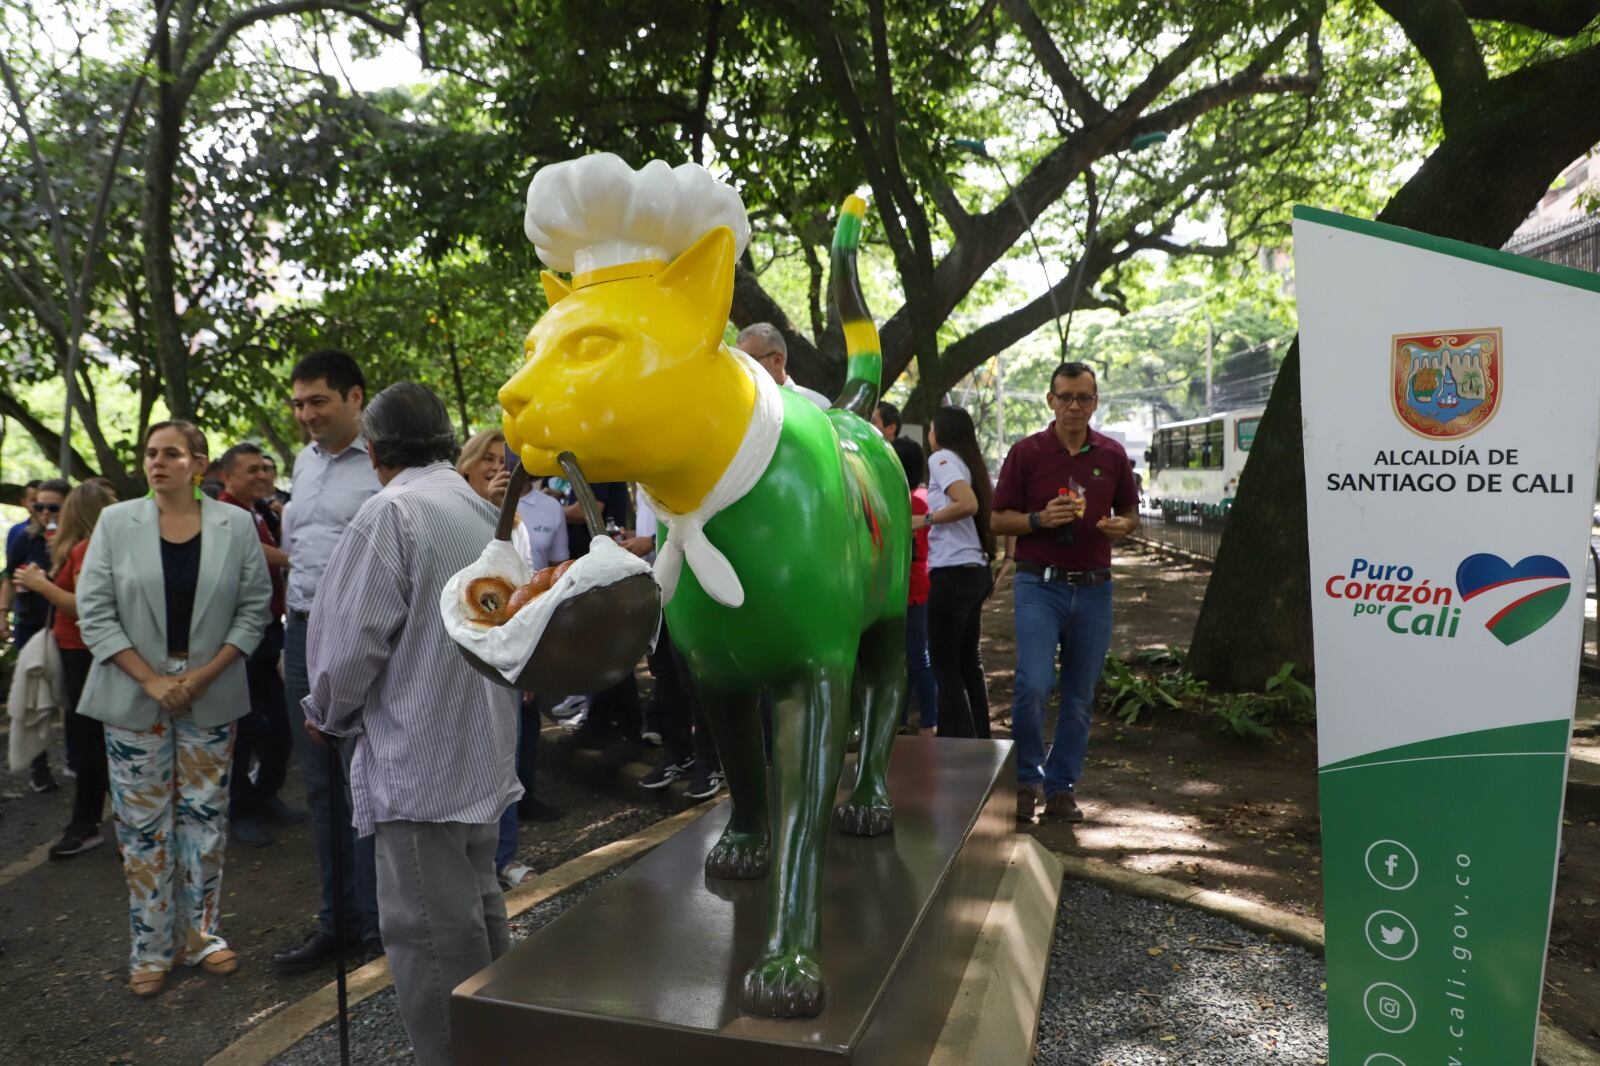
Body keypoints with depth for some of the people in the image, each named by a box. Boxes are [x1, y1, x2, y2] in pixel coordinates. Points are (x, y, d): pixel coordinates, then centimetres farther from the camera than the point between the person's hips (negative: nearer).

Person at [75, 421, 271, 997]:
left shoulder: (236, 524, -2)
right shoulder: (115, 522, -2)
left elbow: (254, 608, -1)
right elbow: (95, 612, -4)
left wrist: (206, 675, -11)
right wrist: (150, 679, -12)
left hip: (211, 695, 0)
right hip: (134, 696, 0)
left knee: (205, 816, 8)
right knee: (142, 822, 6)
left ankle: (200, 932, 23)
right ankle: (151, 946, 19)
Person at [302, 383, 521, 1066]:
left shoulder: (390, 512, -14)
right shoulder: (482, 511, 9)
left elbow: (351, 641, -15)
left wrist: (328, 715, 5)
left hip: (418, 760, -8)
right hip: (484, 753, 9)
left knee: (431, 938, 2)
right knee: (479, 917, 21)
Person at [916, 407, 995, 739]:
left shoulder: (942, 458, -8)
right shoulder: (971, 463, 17)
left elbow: (967, 504, -22)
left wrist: (925, 520, -13)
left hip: (953, 572, -9)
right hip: (975, 571, 9)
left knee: (945, 665, -2)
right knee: (968, 662, 17)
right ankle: (979, 740, 25)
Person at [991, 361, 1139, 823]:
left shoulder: (1112, 455, 8)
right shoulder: (1026, 452, 0)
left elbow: (1130, 513, 17)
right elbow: (999, 519, 1)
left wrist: (1121, 526, -6)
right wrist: (1040, 519, -17)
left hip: (1094, 588, 3)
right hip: (1039, 584, -3)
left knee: (1080, 697, 8)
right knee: (1033, 685, -14)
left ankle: (1061, 787, 22)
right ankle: (1028, 777, 9)